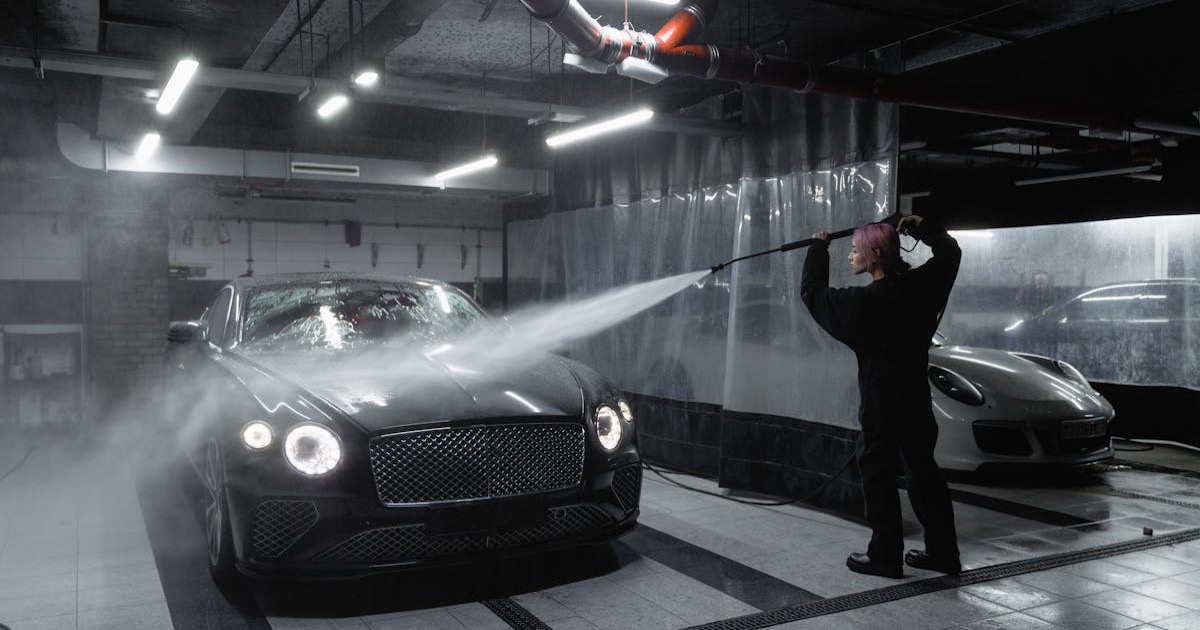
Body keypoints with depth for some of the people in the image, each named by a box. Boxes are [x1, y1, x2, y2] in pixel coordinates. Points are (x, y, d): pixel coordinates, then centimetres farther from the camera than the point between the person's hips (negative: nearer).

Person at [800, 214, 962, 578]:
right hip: (917, 397, 7)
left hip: (881, 401, -7)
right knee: (922, 469, 15)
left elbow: (812, 292, -4)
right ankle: (943, 552, 23)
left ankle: (885, 555, 10)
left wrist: (819, 248, 6)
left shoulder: (863, 302, -18)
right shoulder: (919, 286, -1)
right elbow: (950, 252, 17)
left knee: (878, 473, 4)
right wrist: (921, 228, 20)